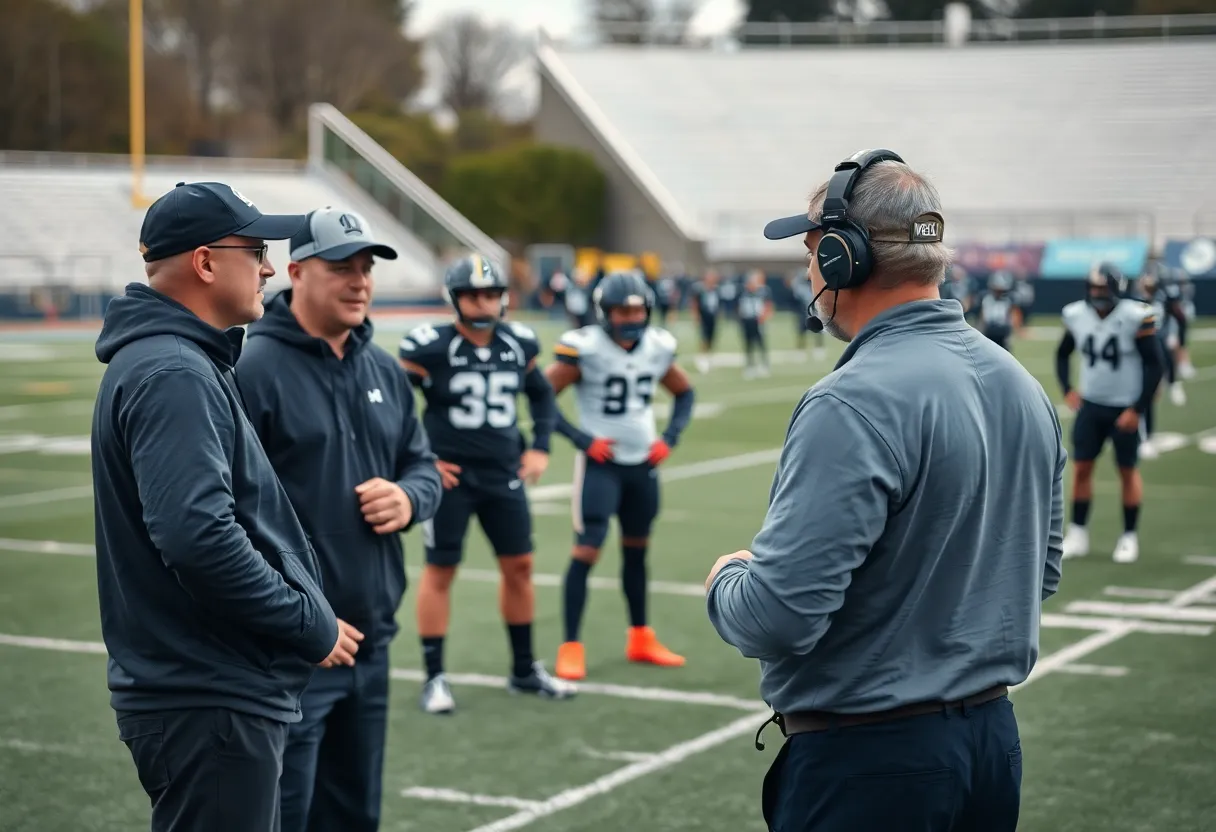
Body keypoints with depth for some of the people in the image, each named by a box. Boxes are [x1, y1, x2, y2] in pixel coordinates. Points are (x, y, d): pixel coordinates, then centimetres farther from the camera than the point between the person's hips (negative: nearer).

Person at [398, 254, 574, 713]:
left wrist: (540, 447, 9)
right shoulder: (430, 349, -15)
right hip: (450, 476, -5)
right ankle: (434, 678, 11)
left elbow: (542, 394, 19)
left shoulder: (518, 345, 2)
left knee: (519, 565, 10)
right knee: (440, 570, 1)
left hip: (504, 474, 5)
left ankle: (524, 670, 24)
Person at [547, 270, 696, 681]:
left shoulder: (658, 347, 0)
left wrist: (670, 437, 1)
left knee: (637, 551, 16)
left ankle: (640, 639, 29)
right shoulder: (585, 347, -16)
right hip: (601, 464, -5)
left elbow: (684, 393, 15)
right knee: (587, 550, -11)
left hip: (644, 463, 5)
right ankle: (571, 647, -4)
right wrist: (582, 439, -18)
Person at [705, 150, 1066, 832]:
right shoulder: (1026, 389, 5)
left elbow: (776, 616, -24)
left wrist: (726, 580, -4)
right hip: (996, 742, 8)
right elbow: (1040, 573, 17)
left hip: (867, 760, -8)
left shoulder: (855, 405, -21)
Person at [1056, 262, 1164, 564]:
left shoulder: (1135, 318, -18)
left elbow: (1155, 365, -15)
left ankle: (1129, 537, 17)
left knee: (1128, 470, 6)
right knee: (1081, 467, 2)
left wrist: (1138, 409, -16)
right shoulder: (1077, 316, -4)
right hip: (1090, 405, 4)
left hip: (1125, 409, -4)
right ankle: (1078, 534, 12)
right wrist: (1067, 389, 0)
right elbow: (1062, 354, 14)